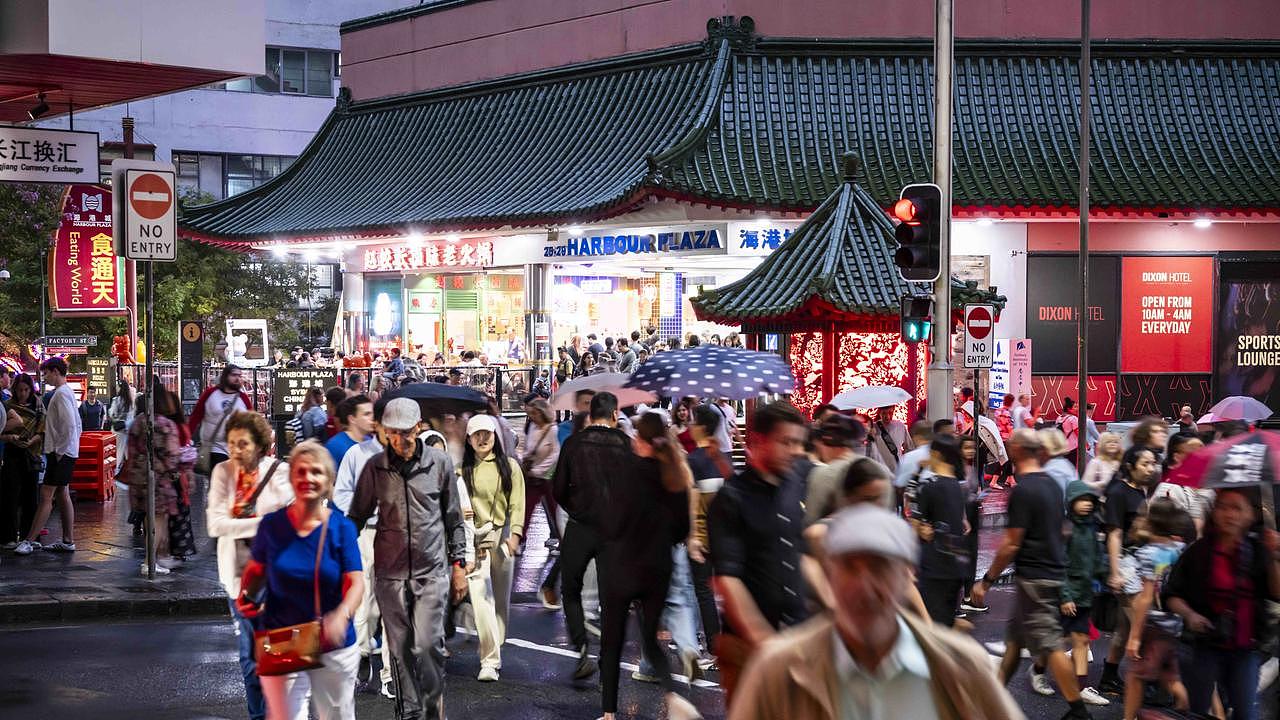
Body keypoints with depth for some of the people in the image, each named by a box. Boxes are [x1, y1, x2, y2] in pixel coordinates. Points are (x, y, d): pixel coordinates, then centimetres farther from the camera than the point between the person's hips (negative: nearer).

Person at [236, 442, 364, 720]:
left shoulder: (341, 527, -6)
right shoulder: (271, 525, -4)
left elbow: (356, 582, -13)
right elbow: (255, 570, 11)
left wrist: (342, 615, -32)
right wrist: (246, 596, -10)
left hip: (334, 646, 0)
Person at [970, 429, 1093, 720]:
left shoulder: (1022, 491, -18)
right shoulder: (1052, 484, 9)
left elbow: (1011, 544, -18)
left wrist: (987, 580, -10)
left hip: (1034, 576, -9)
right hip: (1054, 569, 9)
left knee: (1050, 644, -5)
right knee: (1015, 636, 17)